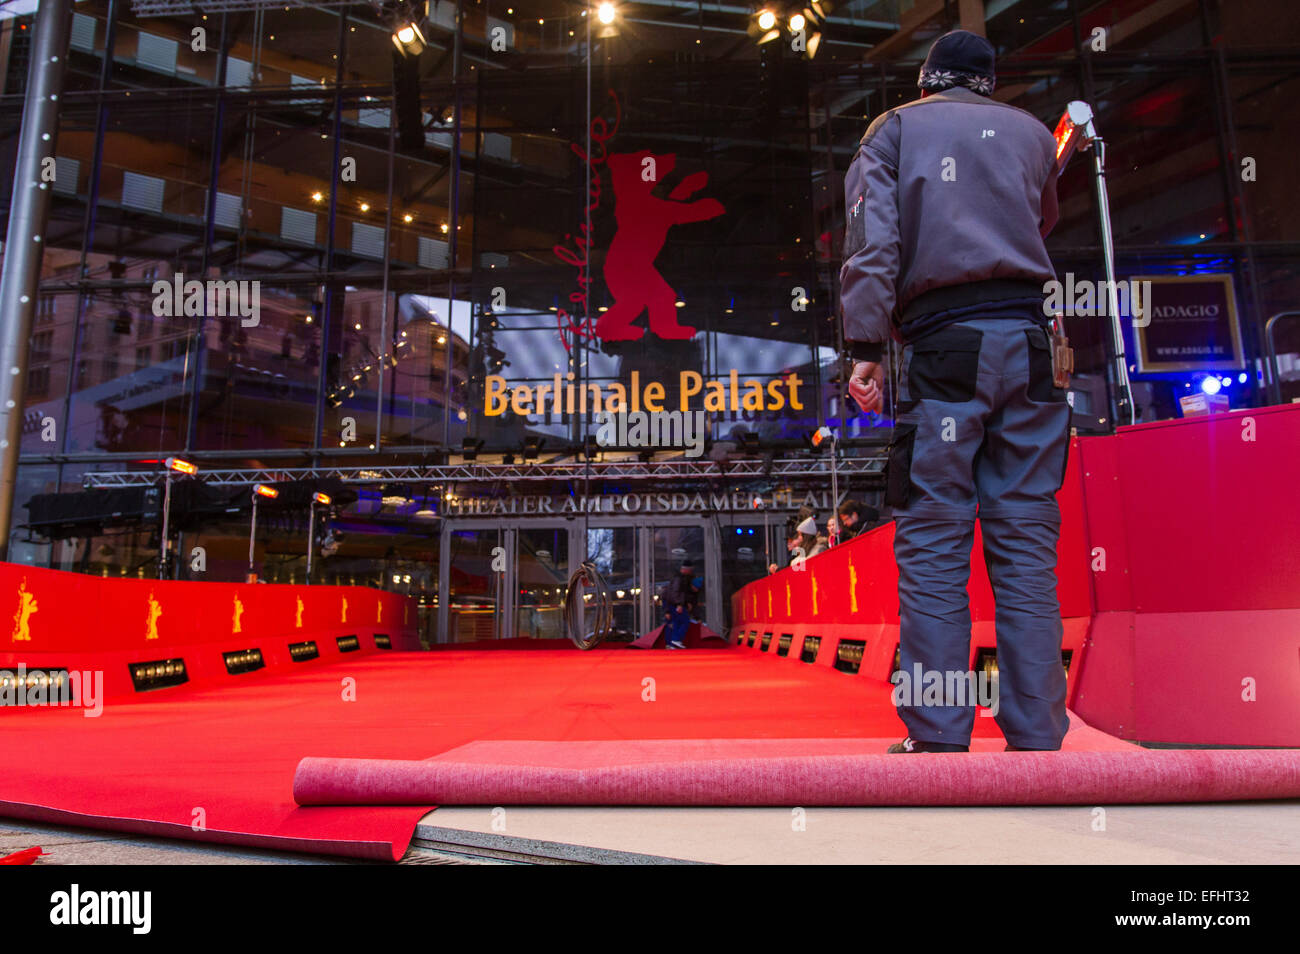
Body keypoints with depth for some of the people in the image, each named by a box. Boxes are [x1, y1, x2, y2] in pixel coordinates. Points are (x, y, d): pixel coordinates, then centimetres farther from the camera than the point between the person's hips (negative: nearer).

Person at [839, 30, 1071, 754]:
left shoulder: (893, 128, 13)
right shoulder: (1032, 132, 21)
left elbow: (873, 240, 0)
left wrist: (866, 348, -5)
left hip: (943, 345, -3)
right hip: (1033, 341, 3)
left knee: (933, 550, -3)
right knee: (1027, 548, 3)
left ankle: (937, 741, -2)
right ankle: (1037, 739, 5)